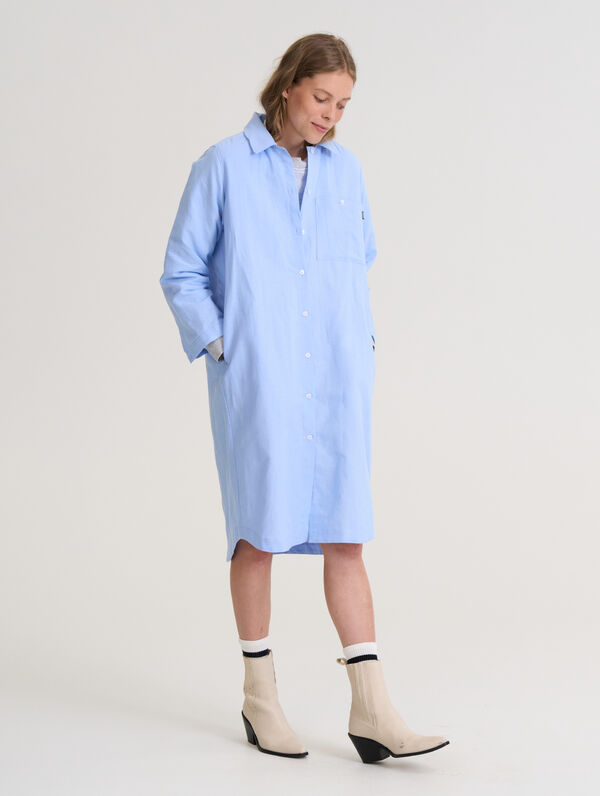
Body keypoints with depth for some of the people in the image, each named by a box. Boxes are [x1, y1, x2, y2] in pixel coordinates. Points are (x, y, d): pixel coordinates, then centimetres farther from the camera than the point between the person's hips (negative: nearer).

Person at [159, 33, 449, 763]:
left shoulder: (344, 169, 10)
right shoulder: (224, 166, -2)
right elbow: (182, 273, 1)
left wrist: (362, 342, 10)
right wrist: (220, 347, -9)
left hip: (336, 386, 4)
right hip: (258, 384, -3)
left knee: (345, 536, 1)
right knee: (261, 534, 5)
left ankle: (371, 710, 3)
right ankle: (259, 695, 20)